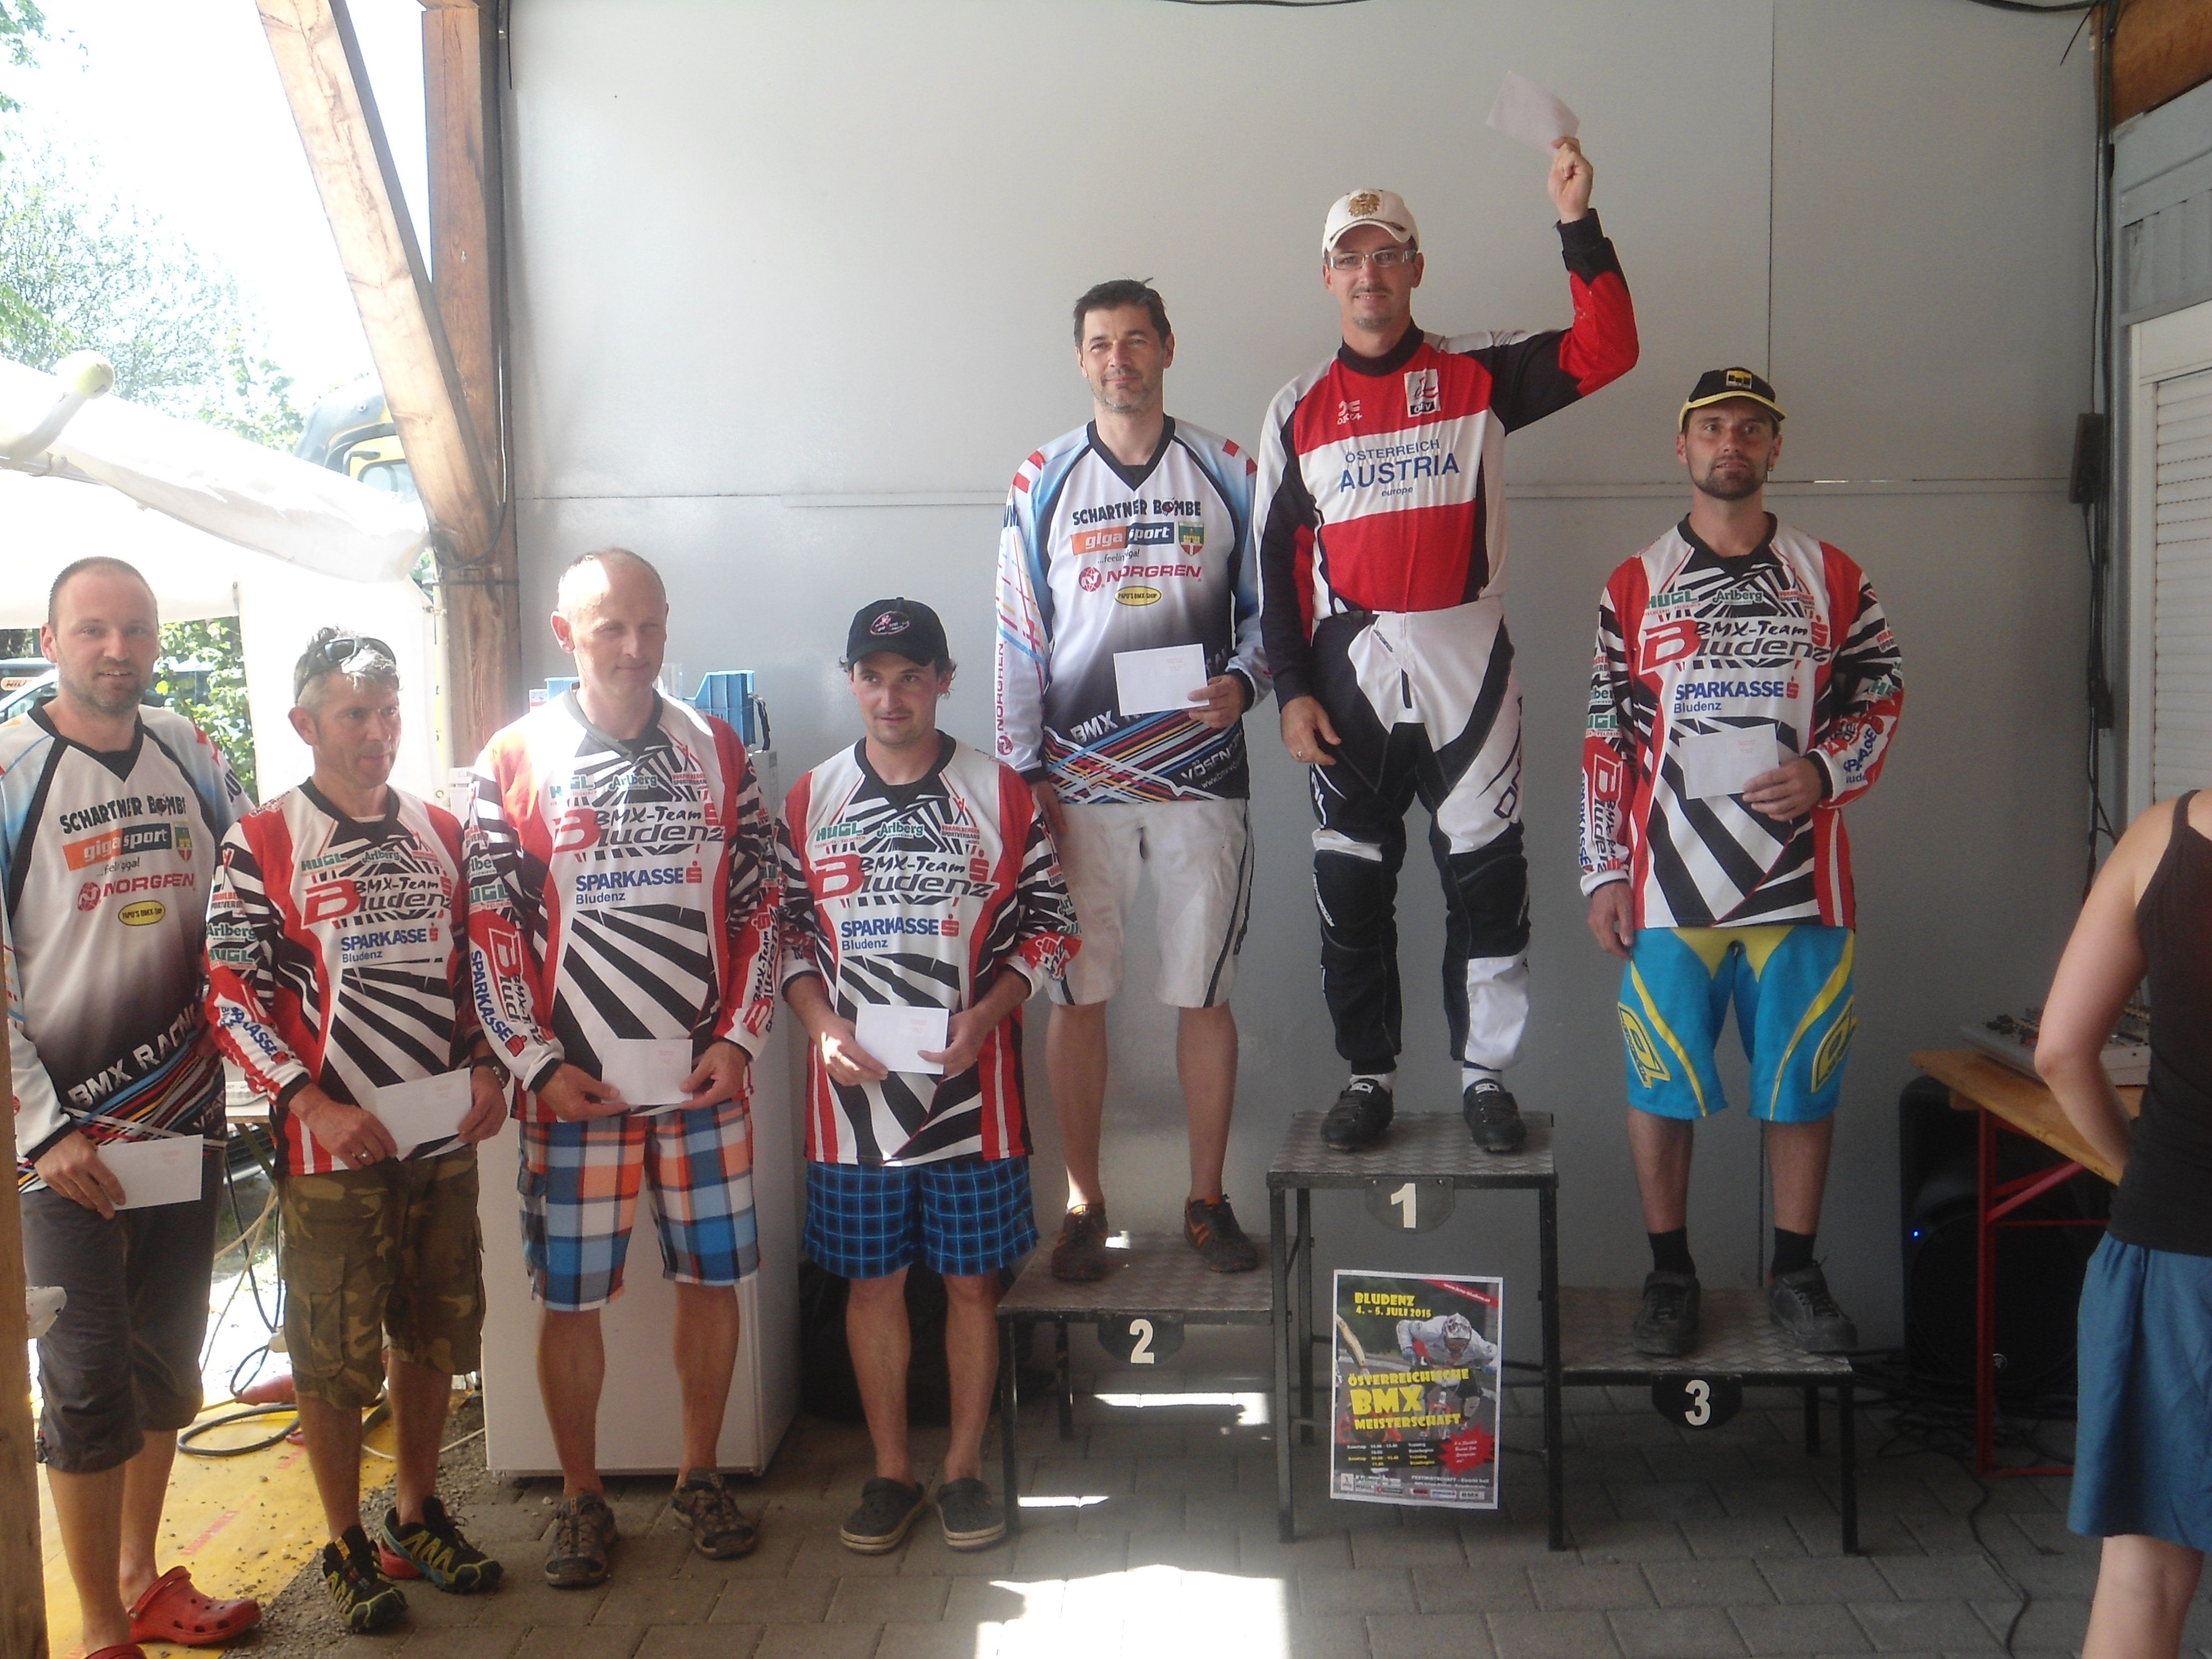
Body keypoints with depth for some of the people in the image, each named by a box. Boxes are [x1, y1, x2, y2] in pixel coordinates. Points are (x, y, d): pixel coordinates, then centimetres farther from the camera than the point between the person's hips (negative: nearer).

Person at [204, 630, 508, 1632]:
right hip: (333, 1146, -4)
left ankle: (417, 1515, 32)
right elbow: (230, 995, -10)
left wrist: (485, 1069, 0)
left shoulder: (441, 833, 9)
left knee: (433, 1335, 14)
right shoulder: (261, 845, -6)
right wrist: (314, 1104, -18)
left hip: (444, 1139, 5)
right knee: (335, 1357, 5)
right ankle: (345, 1544, 22)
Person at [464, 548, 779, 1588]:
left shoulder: (717, 753, 6)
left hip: (704, 1074, 2)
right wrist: (537, 1064, -8)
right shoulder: (514, 763, 0)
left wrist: (739, 1039, -2)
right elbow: (490, 929, -1)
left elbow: (762, 905, 7)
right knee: (570, 1297, 5)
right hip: (574, 1083, -2)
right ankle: (582, 1499, 23)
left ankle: (700, 1478, 27)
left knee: (713, 1278, 9)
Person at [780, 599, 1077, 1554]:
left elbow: (1047, 923, 2)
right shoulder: (810, 801, 5)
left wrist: (985, 1015, -13)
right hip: (852, 1087, 1)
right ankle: (890, 1473, 24)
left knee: (971, 1281, 7)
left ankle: (965, 1468, 23)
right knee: (872, 1283, 9)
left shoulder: (1002, 796, 0)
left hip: (970, 1086, -1)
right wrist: (822, 1025, -8)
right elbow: (785, 931, 9)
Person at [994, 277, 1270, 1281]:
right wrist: (1022, 772, 1)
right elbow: (1020, 637, 6)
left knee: (1203, 996, 4)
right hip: (1078, 780, 0)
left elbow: (1267, 607, 11)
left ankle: (1207, 1201, 18)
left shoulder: (1228, 473, 6)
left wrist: (1243, 683, -10)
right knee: (1078, 997, 4)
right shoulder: (1042, 482, 6)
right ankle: (1083, 1205, 17)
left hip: (1202, 774, 0)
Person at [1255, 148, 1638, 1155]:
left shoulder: (1480, 374, 4)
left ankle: (1486, 1074, 16)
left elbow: (1604, 352, -9)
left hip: (1468, 667, -1)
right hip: (1348, 673, 1)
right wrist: (1292, 687, -2)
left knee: (1487, 882, 2)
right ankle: (1368, 1076, 20)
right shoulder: (1299, 409, 8)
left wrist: (1577, 222, -18)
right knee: (1352, 890, 6)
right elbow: (1277, 559, 6)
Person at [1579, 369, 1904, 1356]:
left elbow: (1882, 690, 13)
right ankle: (1670, 1276, 19)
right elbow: (1606, 740, 4)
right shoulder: (1635, 587, 6)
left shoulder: (1831, 579, 9)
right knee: (1661, 1083, 4)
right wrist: (1604, 874, -1)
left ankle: (1795, 1275, 22)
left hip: (1802, 881, 1)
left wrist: (1827, 770, -7)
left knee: (1802, 1081, 7)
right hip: (1669, 888, -1)